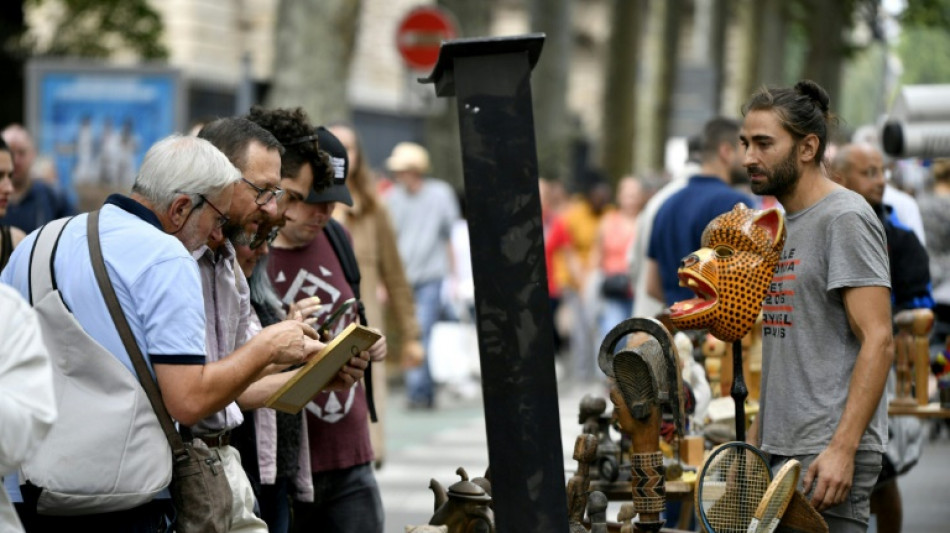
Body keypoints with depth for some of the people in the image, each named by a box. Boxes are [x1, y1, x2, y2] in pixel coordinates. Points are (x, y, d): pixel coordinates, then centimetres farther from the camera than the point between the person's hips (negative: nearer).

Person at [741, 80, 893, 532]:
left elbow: (878, 342, -17)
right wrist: (756, 434, 20)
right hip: (782, 451, 9)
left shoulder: (845, 219, -10)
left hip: (826, 456, -9)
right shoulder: (784, 224, 18)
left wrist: (842, 448, -23)